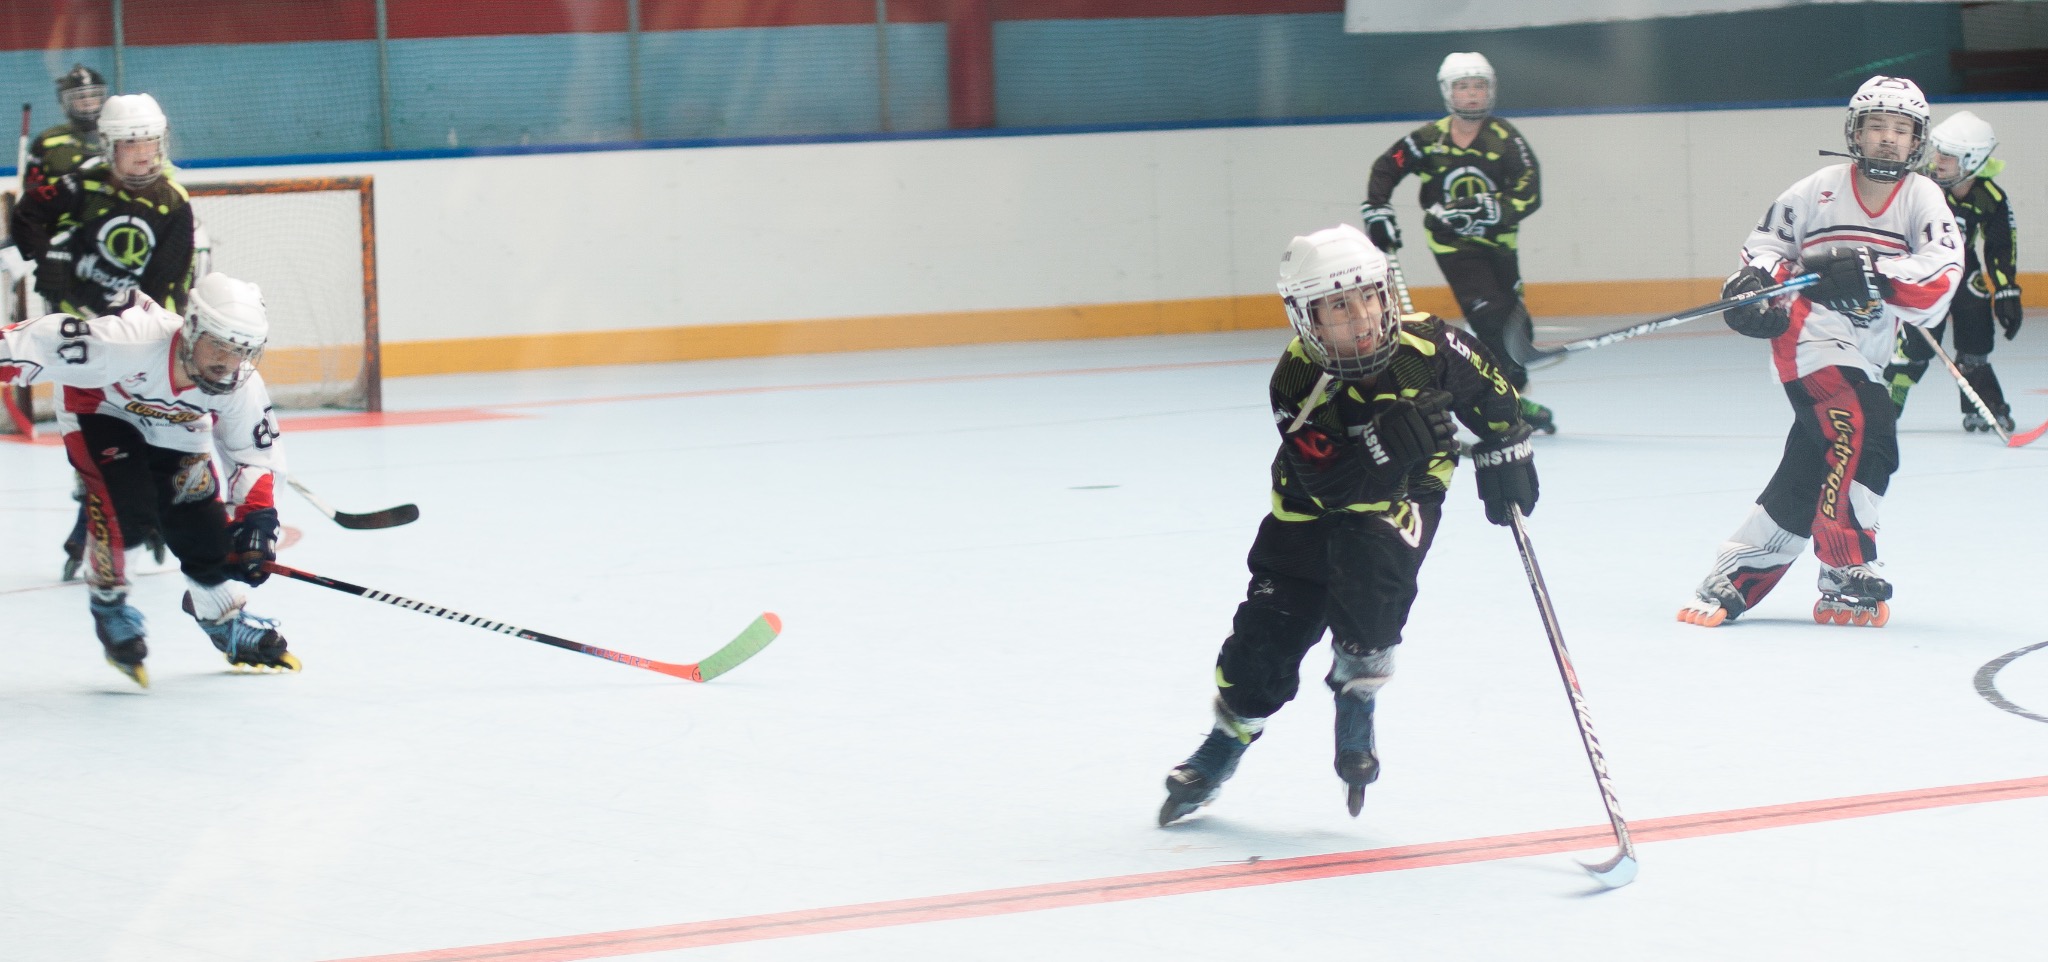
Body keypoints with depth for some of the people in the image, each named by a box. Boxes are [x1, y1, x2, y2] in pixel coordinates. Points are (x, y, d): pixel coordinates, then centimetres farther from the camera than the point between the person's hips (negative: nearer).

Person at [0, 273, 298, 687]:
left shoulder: (243, 388, -25)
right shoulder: (131, 341, -42)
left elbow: (255, 458, -12)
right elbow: (48, 342, -37)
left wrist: (256, 521, -21)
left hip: (174, 432, 4)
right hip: (100, 408, -4)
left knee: (203, 528, -4)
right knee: (123, 501, -27)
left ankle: (225, 620, 24)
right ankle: (109, 604, -2)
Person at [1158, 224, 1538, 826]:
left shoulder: (1425, 345, -22)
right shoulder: (1298, 385, -27)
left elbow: (1487, 386, 0)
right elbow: (1333, 486, -33)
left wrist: (1505, 454, 4)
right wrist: (1390, 441, -46)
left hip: (1405, 494, 0)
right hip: (1312, 508, 0)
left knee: (1368, 563, -32)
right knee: (1267, 634, -3)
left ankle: (1356, 697, -9)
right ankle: (1225, 743, 23)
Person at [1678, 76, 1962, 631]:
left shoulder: (1922, 199, -1)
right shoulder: (1820, 190, -3)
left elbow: (1941, 274, -17)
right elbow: (1769, 241, 10)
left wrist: (1870, 273, -31)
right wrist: (1754, 279, -12)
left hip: (1864, 356, 5)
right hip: (1809, 336, -4)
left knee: (1808, 472, 9)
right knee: (1863, 434, -24)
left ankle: (1737, 577, 21)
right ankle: (1847, 582, -20)